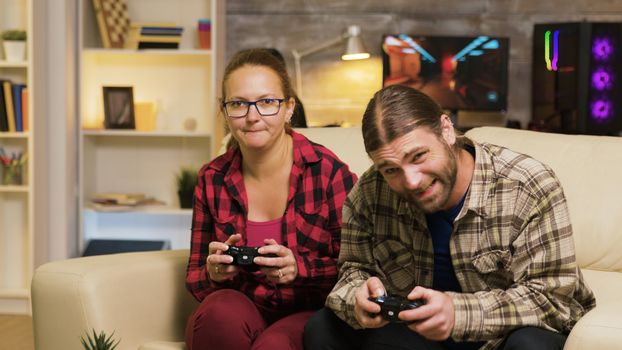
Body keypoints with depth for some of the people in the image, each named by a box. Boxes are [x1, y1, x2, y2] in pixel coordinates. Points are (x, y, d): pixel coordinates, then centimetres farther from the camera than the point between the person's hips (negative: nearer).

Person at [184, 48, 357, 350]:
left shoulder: (328, 172, -7)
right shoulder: (212, 179, 5)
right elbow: (194, 278, 9)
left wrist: (299, 268, -22)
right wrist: (214, 274, -15)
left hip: (310, 317, -3)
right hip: (237, 318, 4)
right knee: (221, 307, -31)